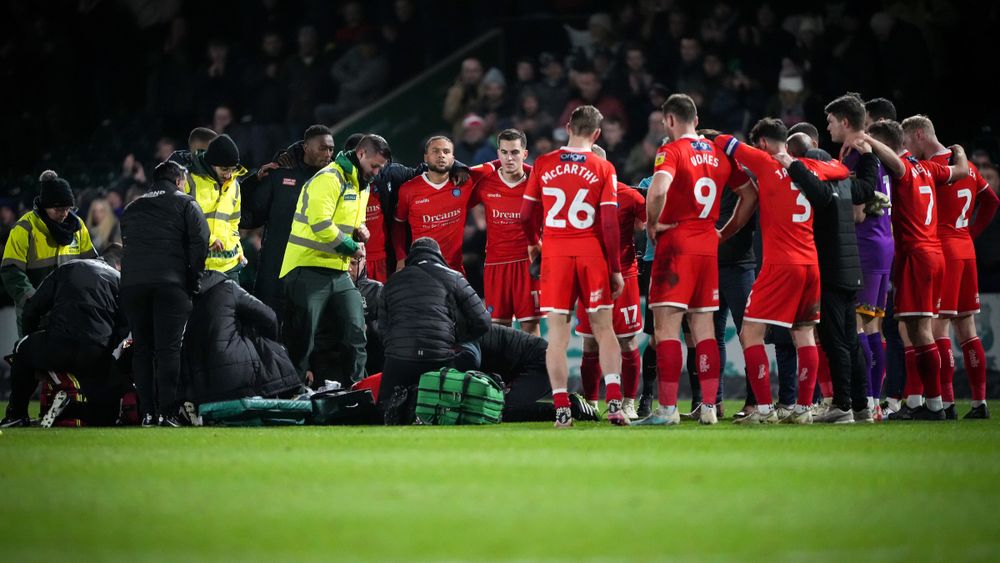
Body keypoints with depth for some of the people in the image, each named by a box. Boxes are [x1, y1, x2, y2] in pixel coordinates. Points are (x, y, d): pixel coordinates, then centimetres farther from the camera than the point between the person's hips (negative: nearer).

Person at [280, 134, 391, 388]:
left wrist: (359, 231, 6)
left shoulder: (360, 185, 16)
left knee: (354, 330, 2)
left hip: (339, 271, 9)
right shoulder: (329, 179, -15)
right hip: (309, 269, -9)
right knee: (303, 335, -4)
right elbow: (320, 224, -24)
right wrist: (352, 247, -14)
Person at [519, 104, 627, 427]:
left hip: (554, 254, 1)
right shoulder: (603, 169, -2)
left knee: (557, 333, 2)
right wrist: (615, 269, 0)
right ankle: (615, 403, -4)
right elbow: (609, 222, -5)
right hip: (592, 253, -1)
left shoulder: (543, 165, 2)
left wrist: (532, 243, 28)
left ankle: (562, 409, -3)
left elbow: (526, 214, 8)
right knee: (604, 329, 7)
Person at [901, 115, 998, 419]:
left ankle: (946, 403, -13)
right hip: (966, 251, 8)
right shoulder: (966, 165, 15)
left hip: (942, 253, -8)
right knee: (966, 329, 11)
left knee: (938, 328, -8)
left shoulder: (931, 167, -12)